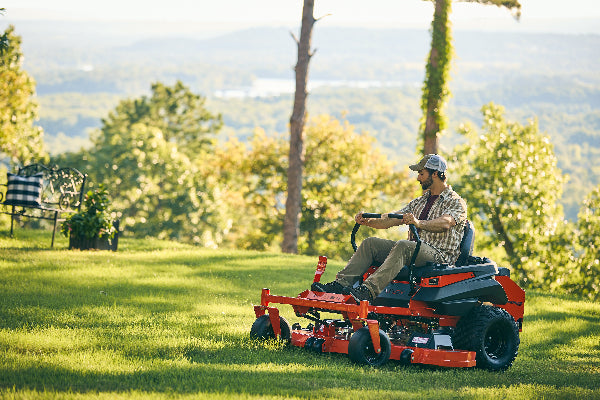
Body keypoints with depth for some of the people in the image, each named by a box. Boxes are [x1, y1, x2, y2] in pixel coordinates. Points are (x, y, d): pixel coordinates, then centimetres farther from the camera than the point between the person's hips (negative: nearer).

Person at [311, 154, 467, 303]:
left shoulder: (456, 202, 0)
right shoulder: (419, 202, 24)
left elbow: (445, 223, -23)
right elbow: (390, 220, 15)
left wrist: (418, 223, -41)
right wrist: (368, 221, -4)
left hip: (440, 254, -8)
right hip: (414, 249, 8)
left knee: (403, 246, -36)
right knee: (370, 243, -9)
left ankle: (368, 291, -53)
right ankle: (341, 284, -25)